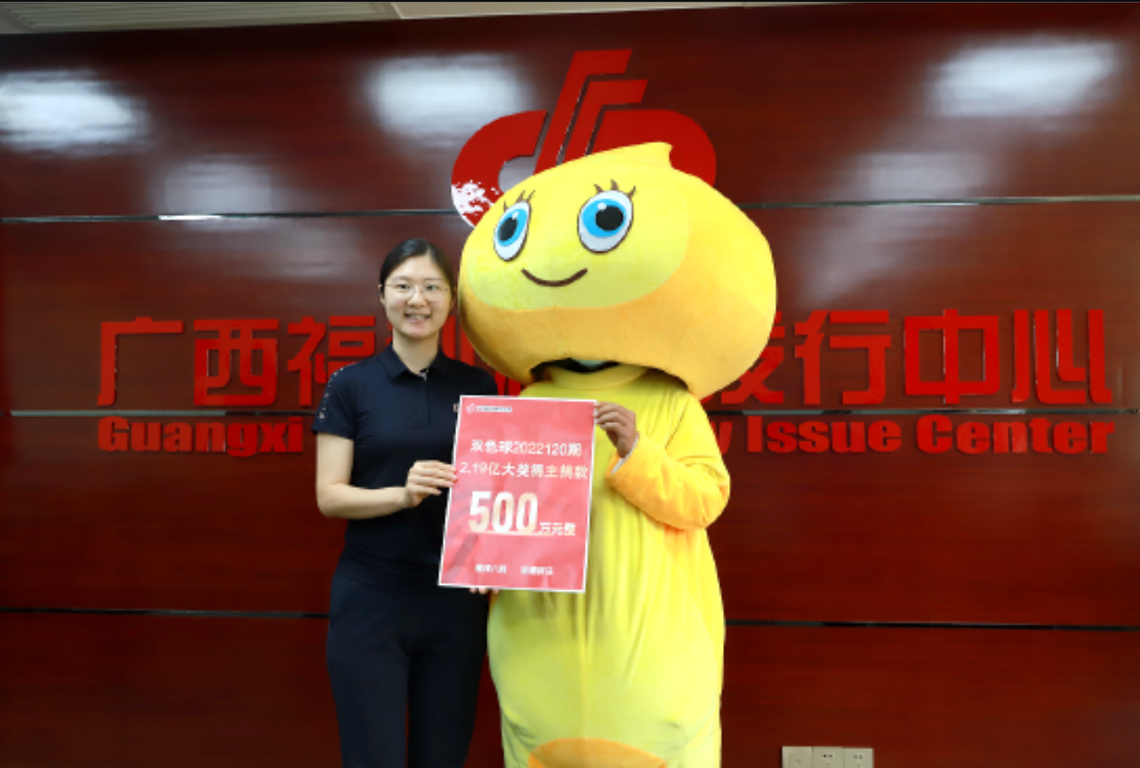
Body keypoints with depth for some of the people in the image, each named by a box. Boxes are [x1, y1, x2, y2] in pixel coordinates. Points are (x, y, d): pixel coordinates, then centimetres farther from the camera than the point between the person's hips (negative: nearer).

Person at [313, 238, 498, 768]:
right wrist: (402, 493, -23)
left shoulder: (478, 386, 5)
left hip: (455, 600, 3)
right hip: (369, 599, -2)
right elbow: (329, 496, -6)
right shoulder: (351, 385, -2)